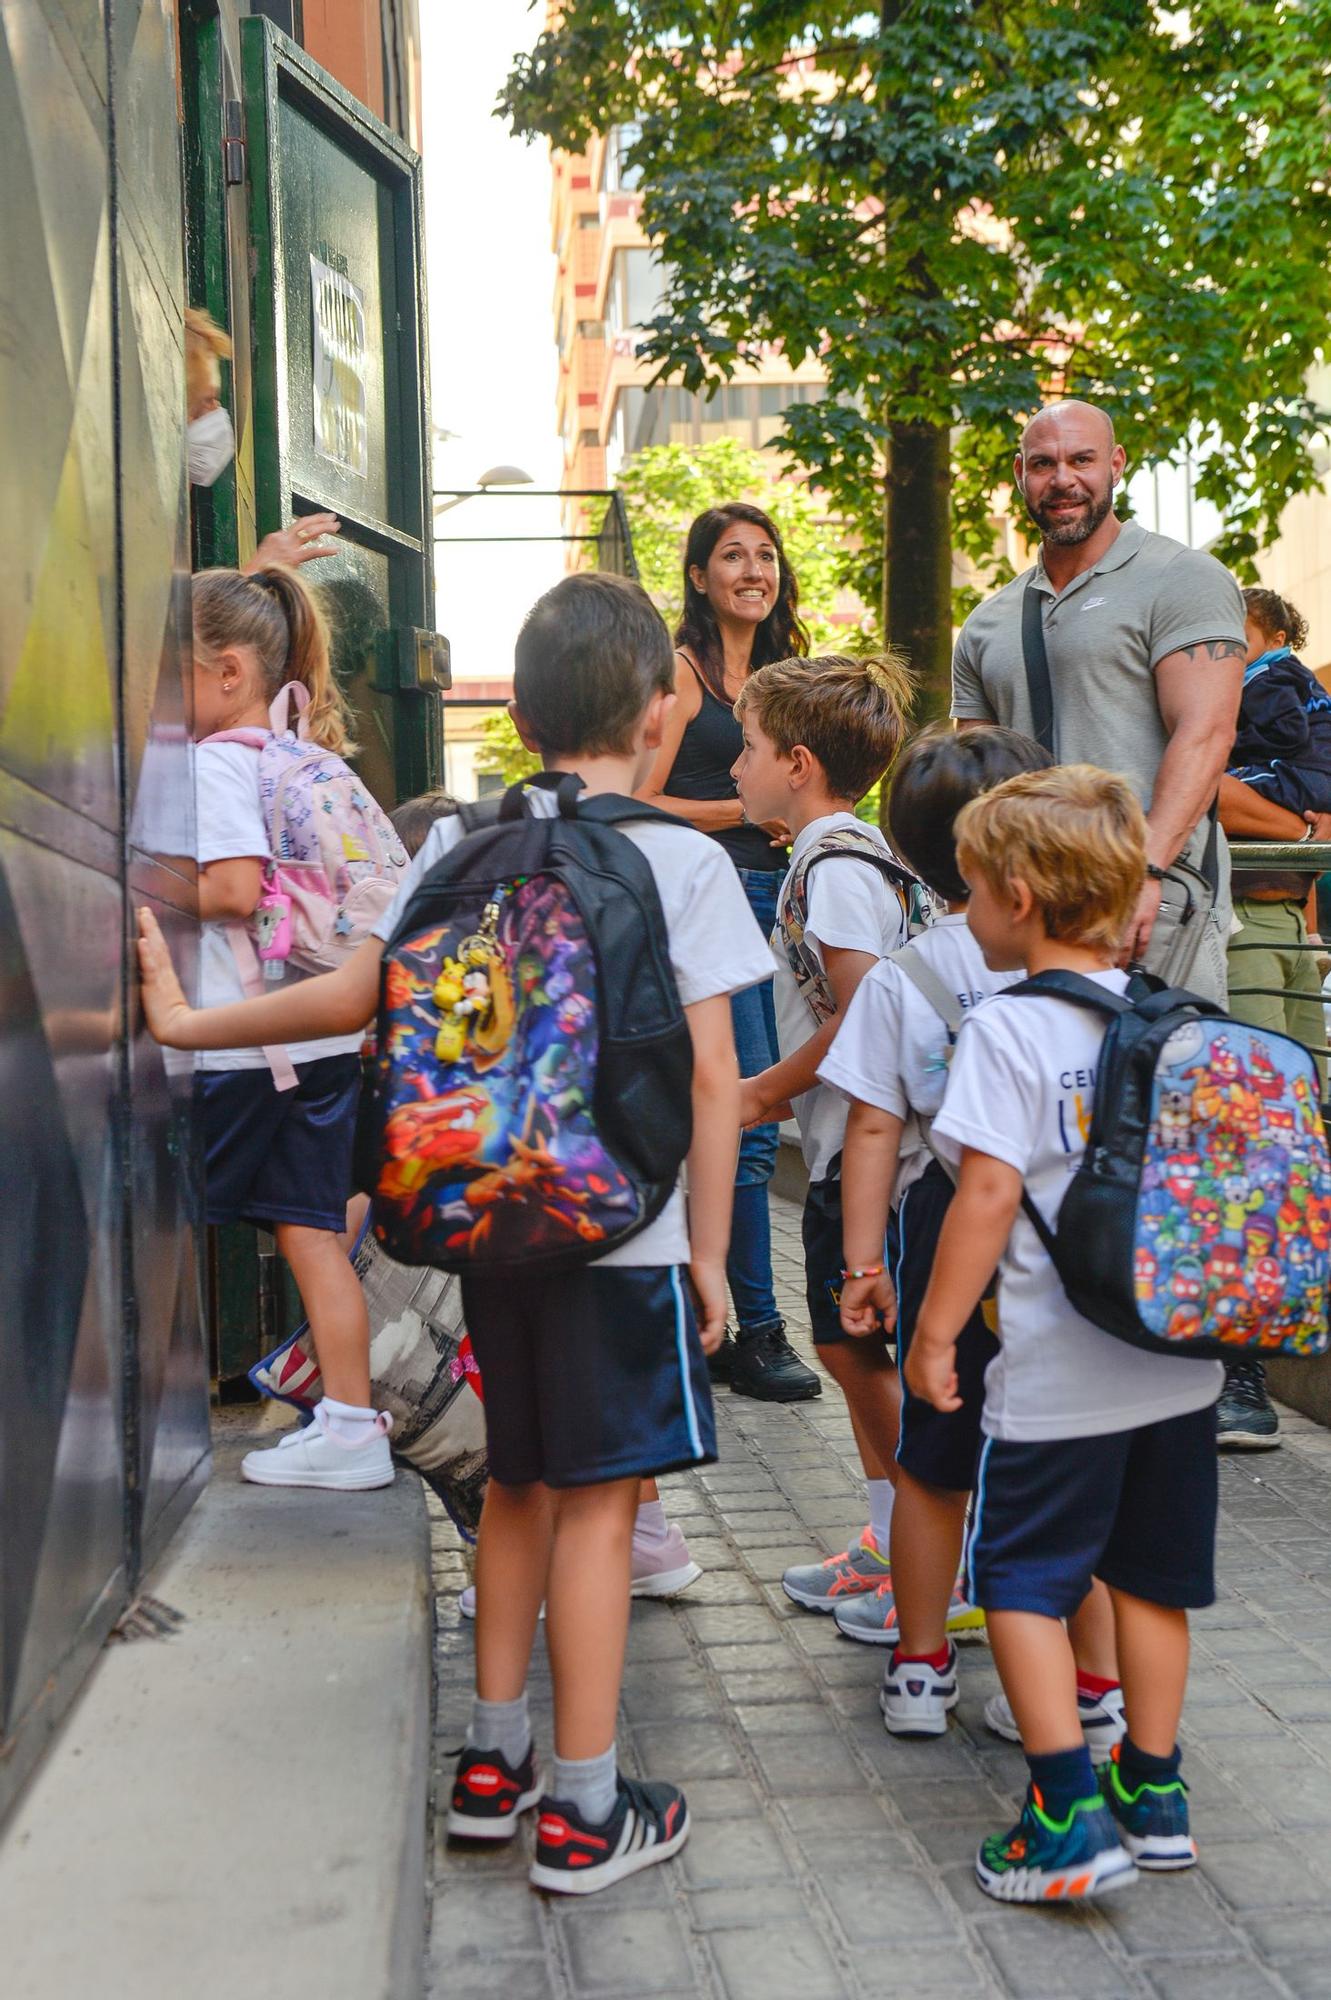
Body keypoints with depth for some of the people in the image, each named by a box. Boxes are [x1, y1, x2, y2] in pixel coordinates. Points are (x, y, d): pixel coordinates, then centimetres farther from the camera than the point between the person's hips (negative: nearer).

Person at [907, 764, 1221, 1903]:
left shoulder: (1007, 1026, -14)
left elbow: (991, 1191, -18)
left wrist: (934, 1334, -10)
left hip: (1061, 1372, -6)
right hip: (1180, 1358, 6)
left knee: (1022, 1577, 5)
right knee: (1149, 1573, 17)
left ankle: (1070, 1820, 1)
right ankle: (1153, 1794, 27)